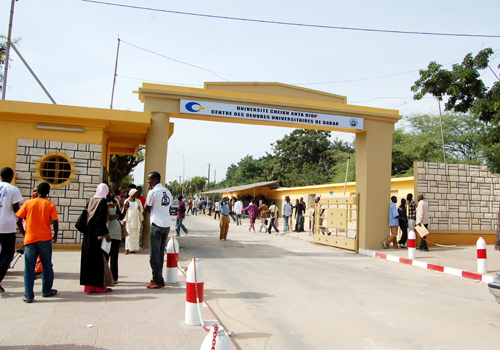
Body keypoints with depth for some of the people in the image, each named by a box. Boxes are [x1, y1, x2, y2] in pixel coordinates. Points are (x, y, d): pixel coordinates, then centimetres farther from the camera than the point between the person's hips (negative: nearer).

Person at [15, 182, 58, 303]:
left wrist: (22, 231, 17)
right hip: (44, 239, -1)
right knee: (46, 266, 13)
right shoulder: (50, 205, -2)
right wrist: (55, 235, 7)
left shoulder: (28, 203, 2)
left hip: (30, 239, 1)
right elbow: (55, 222, -8)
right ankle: (46, 290, 24)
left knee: (29, 267, 5)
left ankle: (28, 296, 4)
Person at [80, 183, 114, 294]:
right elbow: (102, 219, -16)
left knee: (88, 257, 10)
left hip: (88, 233, 7)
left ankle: (89, 285, 17)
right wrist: (106, 234, -13)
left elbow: (86, 215, 13)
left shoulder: (91, 200, 10)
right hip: (97, 234, -7)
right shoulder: (103, 201, -10)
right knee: (99, 258, -1)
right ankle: (99, 285, 4)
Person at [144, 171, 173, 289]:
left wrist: (147, 196, 7)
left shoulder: (152, 192, -9)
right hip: (167, 224, 8)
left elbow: (147, 210, -1)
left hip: (157, 224, -8)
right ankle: (158, 278, 23)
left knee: (155, 254, -4)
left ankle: (158, 281, -5)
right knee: (161, 252, 15)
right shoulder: (167, 192, 13)